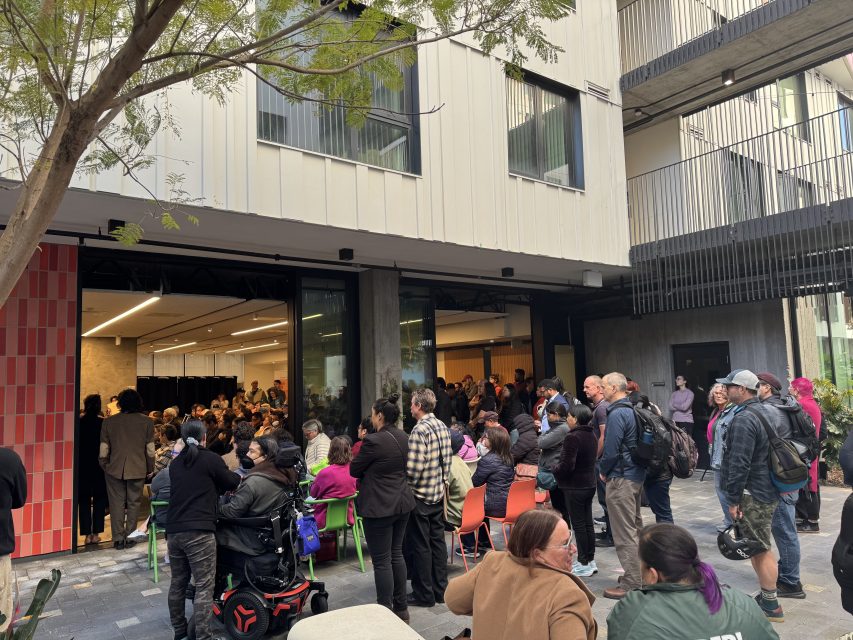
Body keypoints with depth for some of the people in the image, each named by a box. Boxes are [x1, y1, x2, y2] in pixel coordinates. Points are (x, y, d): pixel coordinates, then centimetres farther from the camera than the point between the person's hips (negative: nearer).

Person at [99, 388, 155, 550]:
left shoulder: (109, 421, -2)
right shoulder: (146, 422, -4)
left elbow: (103, 451, 0)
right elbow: (150, 450, -3)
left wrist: (104, 467, 14)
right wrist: (149, 468, 9)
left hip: (115, 469, 1)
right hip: (138, 469, 0)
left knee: (117, 503, 9)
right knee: (133, 503, 10)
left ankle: (118, 539, 12)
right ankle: (129, 537, 14)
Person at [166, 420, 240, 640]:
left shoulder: (175, 464, 14)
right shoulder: (210, 459, -4)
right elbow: (232, 483, 7)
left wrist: (219, 486, 30)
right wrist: (238, 477, 28)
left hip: (174, 530, 7)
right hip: (199, 531, -6)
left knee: (178, 583, 17)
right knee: (204, 586, -3)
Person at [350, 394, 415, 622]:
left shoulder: (373, 440, -20)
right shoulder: (403, 437, 5)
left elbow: (354, 470, -8)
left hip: (379, 507, -8)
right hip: (402, 503, 8)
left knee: (382, 561, 2)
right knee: (396, 554, 17)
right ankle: (401, 608, 27)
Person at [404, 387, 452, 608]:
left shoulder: (419, 430, -20)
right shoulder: (443, 427, 4)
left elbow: (414, 468, -23)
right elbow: (447, 460, 10)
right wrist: (442, 480, 16)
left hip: (420, 497, -8)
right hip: (439, 493, 8)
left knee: (419, 546, 4)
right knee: (437, 541, 15)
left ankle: (424, 594, 14)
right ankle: (440, 589, 24)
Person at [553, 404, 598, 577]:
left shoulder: (572, 438, -21)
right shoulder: (592, 436, 8)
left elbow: (567, 465, -25)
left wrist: (555, 468, -3)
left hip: (574, 487, -9)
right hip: (589, 484, 9)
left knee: (578, 525, 0)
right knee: (588, 523, 14)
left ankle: (583, 564, 8)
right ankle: (590, 561, 23)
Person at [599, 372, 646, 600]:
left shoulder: (617, 414, -19)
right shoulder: (631, 410, 10)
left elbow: (611, 449, -21)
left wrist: (604, 471, -4)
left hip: (621, 478, -10)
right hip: (636, 474, 10)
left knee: (624, 532, -3)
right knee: (635, 525, 20)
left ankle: (632, 584, 3)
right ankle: (640, 572, 32)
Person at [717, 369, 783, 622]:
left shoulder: (743, 419, -22)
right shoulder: (762, 411, 11)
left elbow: (739, 464, -25)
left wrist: (733, 499, -17)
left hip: (753, 494, -10)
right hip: (766, 489, 10)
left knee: (760, 550, 0)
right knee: (759, 547, 18)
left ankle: (771, 606, 10)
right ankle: (766, 597, 29)